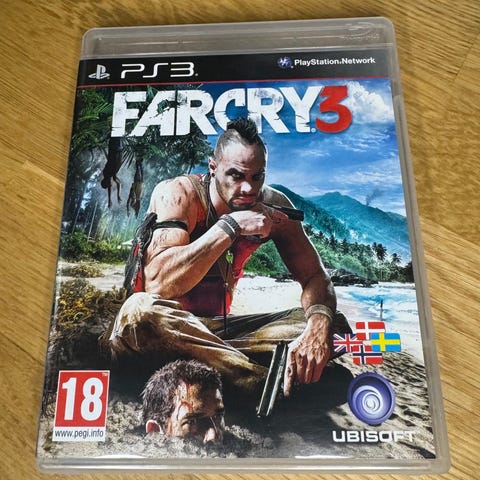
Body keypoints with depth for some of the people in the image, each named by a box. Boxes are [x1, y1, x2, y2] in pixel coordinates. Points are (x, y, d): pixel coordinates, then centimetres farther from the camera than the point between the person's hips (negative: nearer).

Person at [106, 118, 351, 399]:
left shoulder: (273, 205, -5)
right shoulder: (178, 194, -17)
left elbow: (315, 276, -5)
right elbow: (157, 284, -31)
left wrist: (319, 325, -27)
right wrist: (231, 225, -32)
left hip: (217, 328, 4)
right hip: (164, 328, -3)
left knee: (330, 326, -11)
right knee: (140, 311, -40)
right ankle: (267, 382, -28)